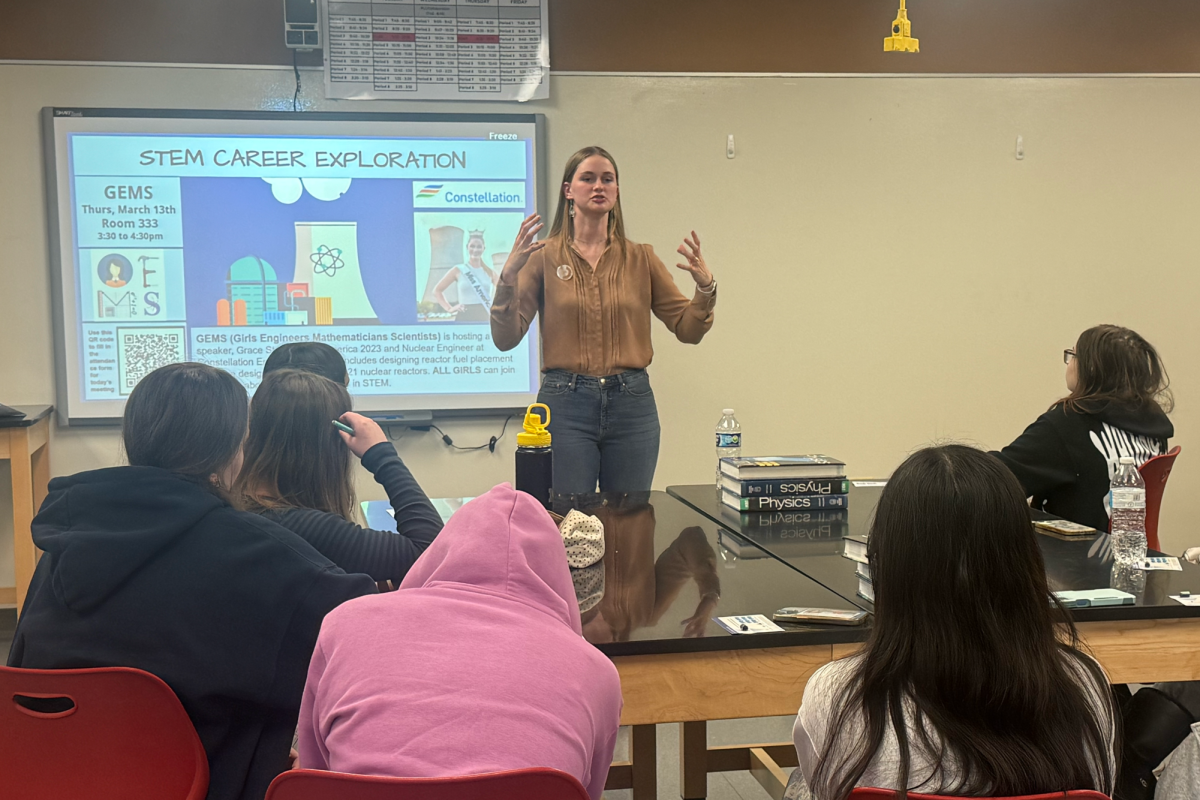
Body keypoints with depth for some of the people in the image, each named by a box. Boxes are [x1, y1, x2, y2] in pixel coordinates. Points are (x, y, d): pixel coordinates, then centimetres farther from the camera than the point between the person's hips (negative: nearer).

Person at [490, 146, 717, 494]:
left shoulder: (641, 258, 8)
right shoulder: (543, 256, 2)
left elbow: (688, 330, 8)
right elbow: (505, 339, -5)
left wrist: (705, 287, -10)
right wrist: (508, 275, -18)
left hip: (632, 404, 2)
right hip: (565, 403, -2)